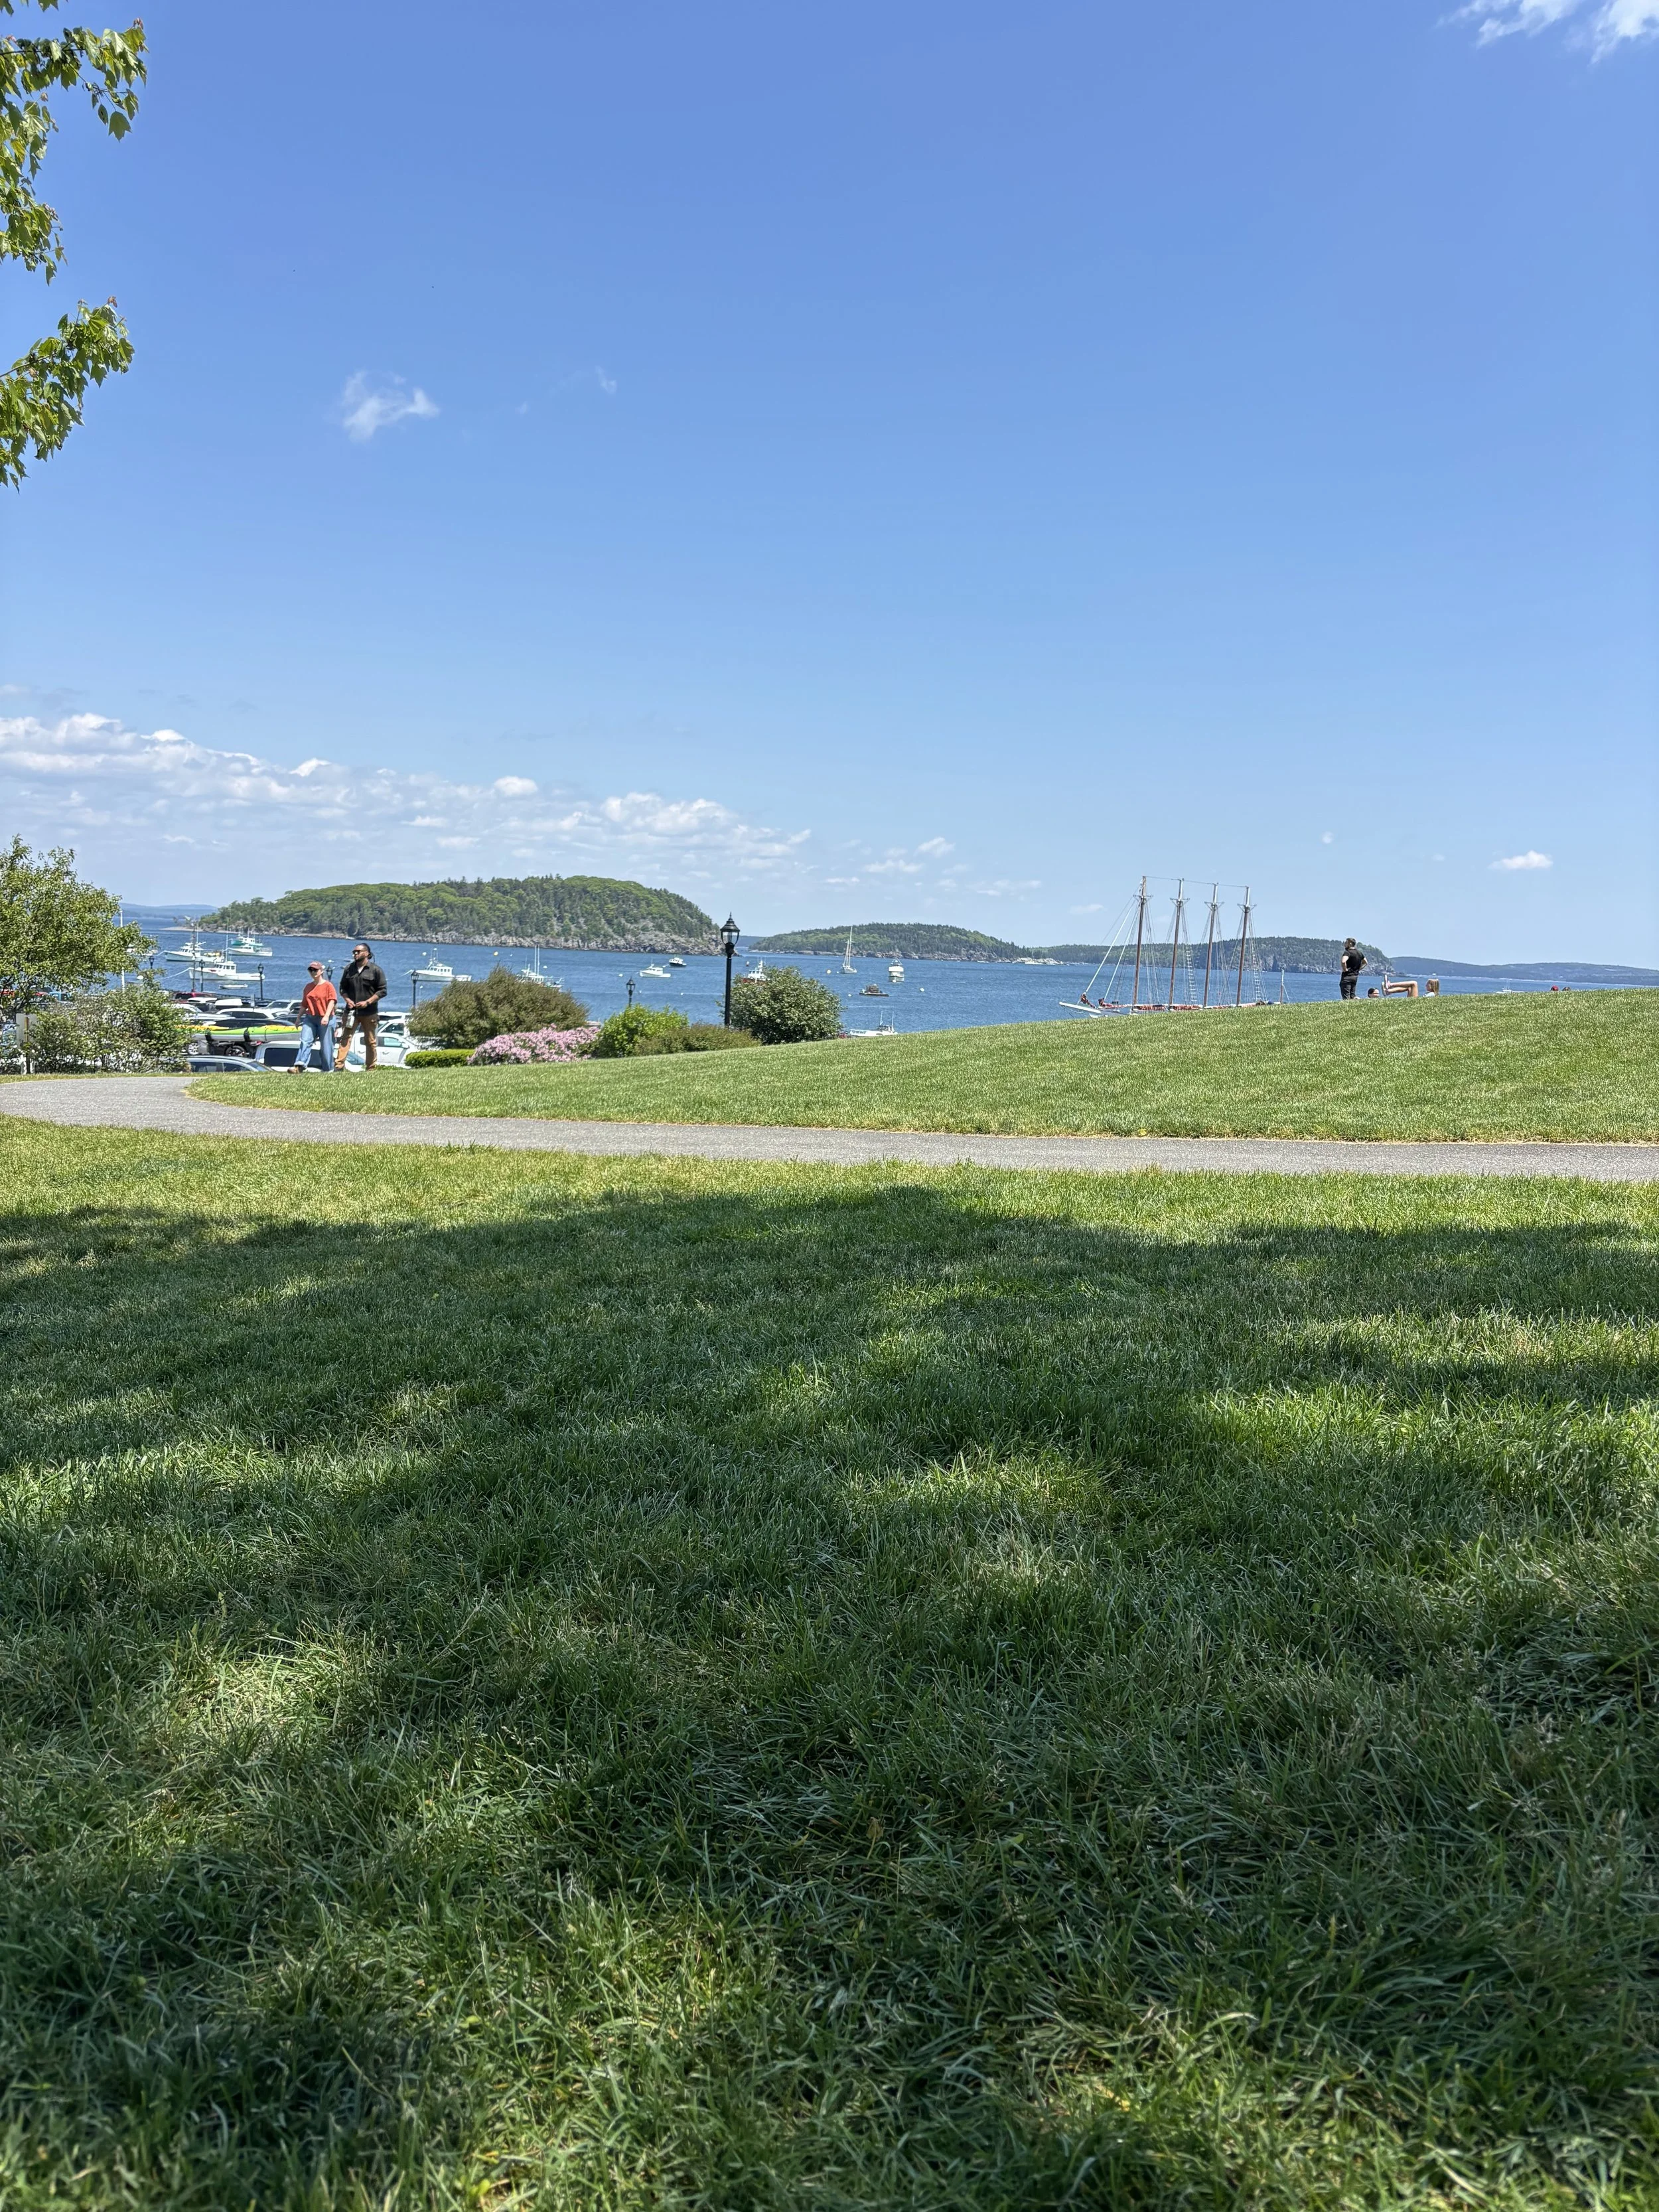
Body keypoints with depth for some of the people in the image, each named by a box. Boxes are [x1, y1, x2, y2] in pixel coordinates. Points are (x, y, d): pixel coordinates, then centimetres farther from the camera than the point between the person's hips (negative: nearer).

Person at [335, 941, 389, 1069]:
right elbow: (342, 987, 18)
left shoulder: (376, 970, -2)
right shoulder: (349, 969, 11)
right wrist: (347, 1000, -2)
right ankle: (339, 1066, -12)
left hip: (369, 1012, -3)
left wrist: (367, 1002, -13)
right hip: (351, 1011, 3)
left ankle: (371, 1069, 13)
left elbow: (382, 991, -4)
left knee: (370, 1041, 5)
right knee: (345, 1038, -7)